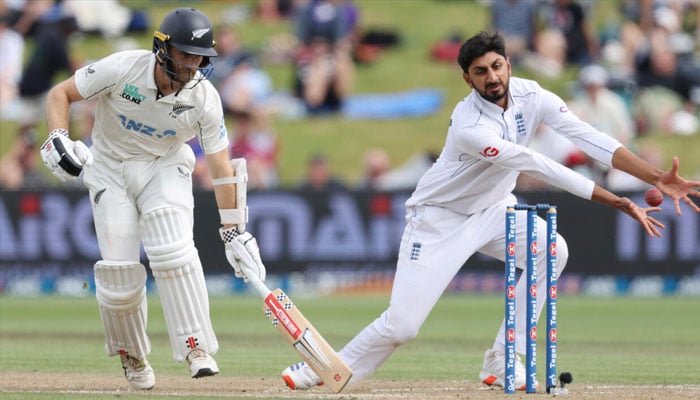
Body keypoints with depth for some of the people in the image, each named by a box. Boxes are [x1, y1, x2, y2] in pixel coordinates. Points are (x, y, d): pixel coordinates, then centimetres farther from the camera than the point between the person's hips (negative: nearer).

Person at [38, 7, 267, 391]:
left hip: (165, 167, 0)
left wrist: (233, 231, -14)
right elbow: (60, 93, -13)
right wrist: (57, 139, -31)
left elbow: (221, 166, -12)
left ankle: (196, 346, -18)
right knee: (119, 269, -8)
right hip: (110, 168, 0)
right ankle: (131, 356, 17)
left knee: (173, 250, -25)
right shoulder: (122, 69, -25)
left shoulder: (204, 99, -19)